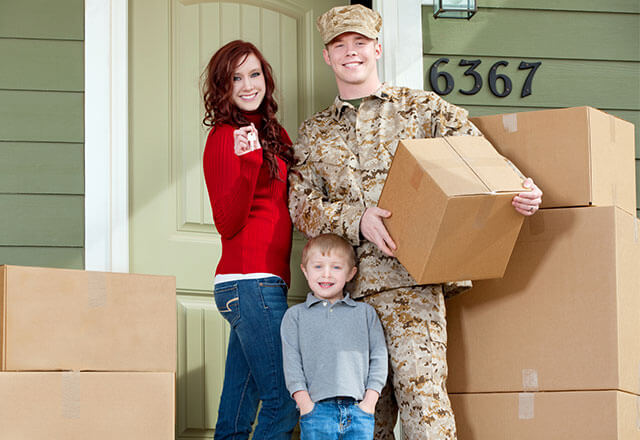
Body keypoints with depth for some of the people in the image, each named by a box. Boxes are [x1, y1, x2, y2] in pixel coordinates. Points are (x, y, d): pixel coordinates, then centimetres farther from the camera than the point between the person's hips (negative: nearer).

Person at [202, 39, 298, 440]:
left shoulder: (275, 133, 17)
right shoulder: (224, 137, -8)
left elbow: (295, 199, 29)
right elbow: (227, 224, -16)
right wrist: (248, 163, -27)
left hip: (267, 282, 8)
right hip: (250, 282, -8)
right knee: (284, 401, -10)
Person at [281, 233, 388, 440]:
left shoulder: (365, 312, 14)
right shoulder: (295, 315, 11)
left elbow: (378, 356, 10)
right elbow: (291, 361, 4)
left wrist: (370, 401, -1)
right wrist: (305, 403, -7)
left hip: (358, 409, 1)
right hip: (317, 409, -1)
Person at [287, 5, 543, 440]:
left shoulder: (421, 107, 13)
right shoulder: (314, 133, 20)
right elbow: (302, 204, 9)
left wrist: (521, 189, -15)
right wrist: (357, 218, -10)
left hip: (409, 274, -3)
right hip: (344, 283, 3)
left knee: (419, 386, -15)